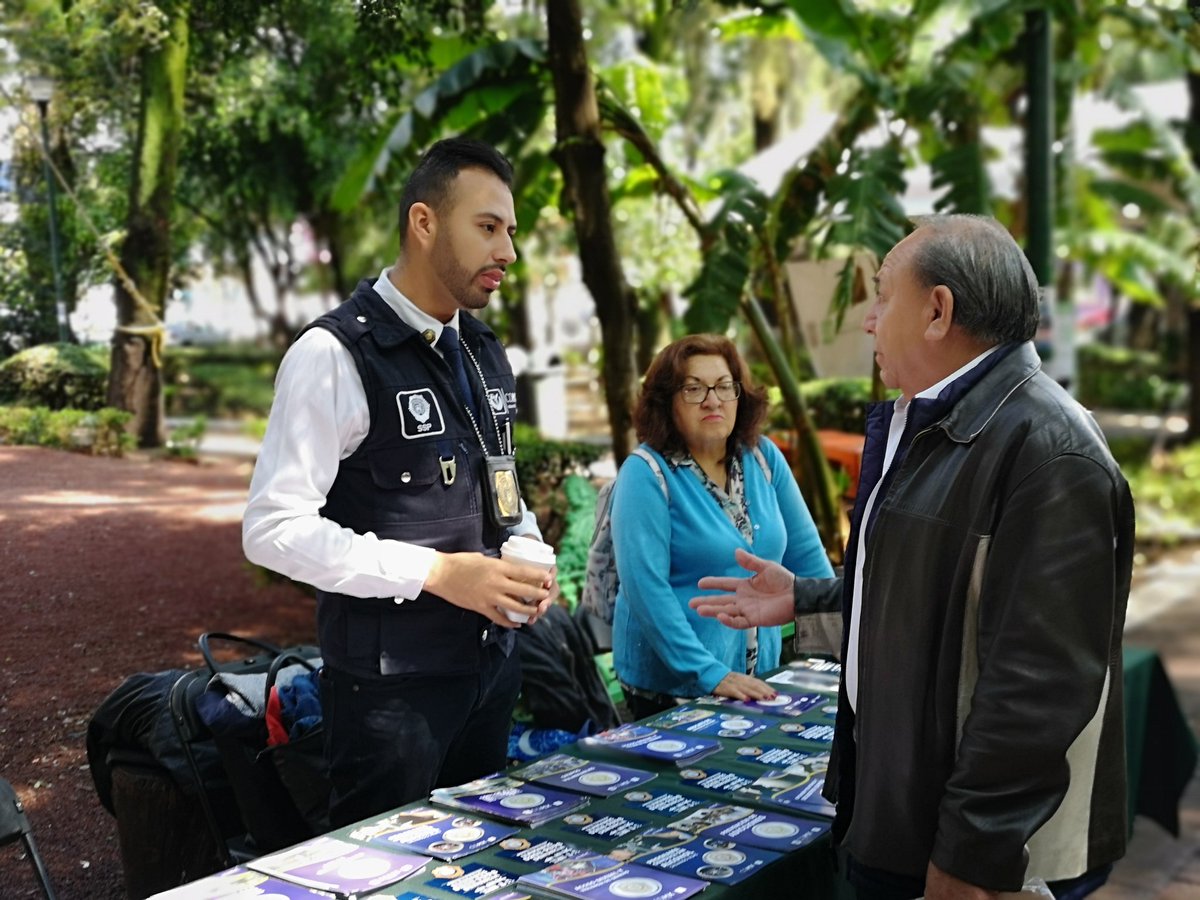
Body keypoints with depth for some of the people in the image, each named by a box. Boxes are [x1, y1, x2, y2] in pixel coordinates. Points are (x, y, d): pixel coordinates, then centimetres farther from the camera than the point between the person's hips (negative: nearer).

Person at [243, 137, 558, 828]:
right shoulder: (337, 355, -15)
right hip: (391, 684, -7)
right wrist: (435, 572, -24)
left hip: (492, 660, 8)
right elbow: (274, 528, -19)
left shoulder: (486, 352, 10)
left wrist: (529, 552, 0)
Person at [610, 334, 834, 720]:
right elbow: (646, 587, -21)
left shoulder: (763, 458, 1)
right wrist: (711, 674, -25)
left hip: (758, 680, 5)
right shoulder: (646, 473, -15)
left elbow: (806, 555, 7)